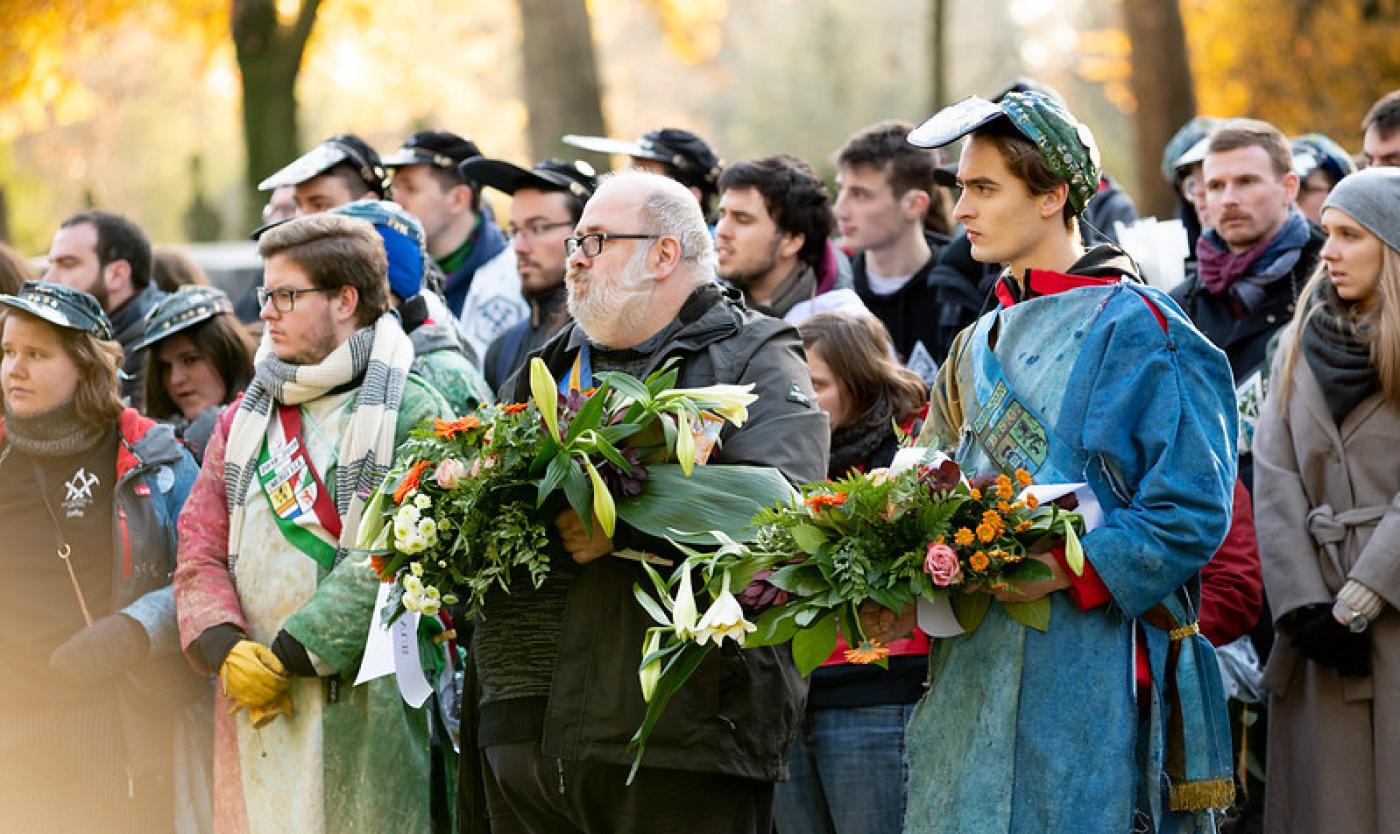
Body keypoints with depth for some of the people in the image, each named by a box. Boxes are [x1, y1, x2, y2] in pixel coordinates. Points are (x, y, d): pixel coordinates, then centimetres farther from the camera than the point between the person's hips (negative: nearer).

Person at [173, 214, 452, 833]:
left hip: (364, 706, -5)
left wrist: (286, 657, -14)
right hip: (252, 711, 5)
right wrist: (227, 651, -9)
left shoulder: (409, 413, -3)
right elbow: (200, 554, 9)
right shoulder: (243, 420, 16)